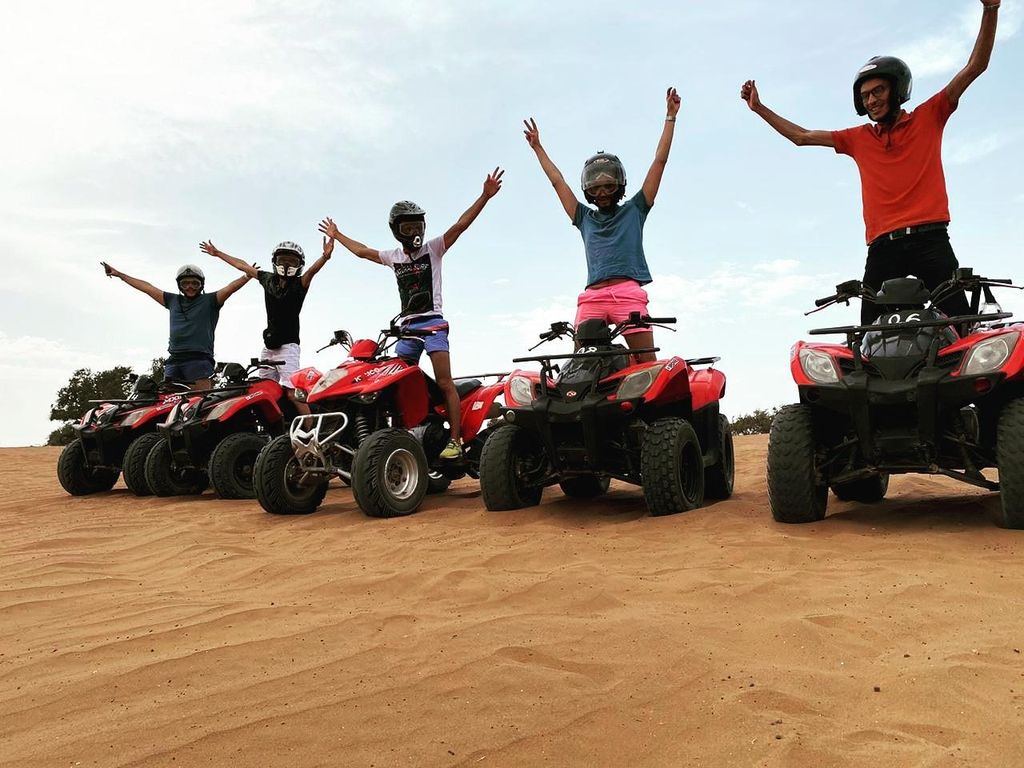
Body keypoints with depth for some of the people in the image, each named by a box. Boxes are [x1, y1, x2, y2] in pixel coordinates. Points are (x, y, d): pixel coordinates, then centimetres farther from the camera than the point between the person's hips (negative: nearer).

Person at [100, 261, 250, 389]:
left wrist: (247, 276, -21)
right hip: (174, 359, 5)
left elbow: (230, 287, -6)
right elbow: (147, 287, 28)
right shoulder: (173, 300, 22)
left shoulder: (209, 300, 9)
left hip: (199, 358, -5)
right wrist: (119, 274, 34)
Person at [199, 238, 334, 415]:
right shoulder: (268, 279, 11)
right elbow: (243, 266, 23)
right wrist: (217, 253, 34)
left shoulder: (299, 284, -5)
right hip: (268, 347, 7)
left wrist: (325, 256, -46)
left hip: (287, 346, -6)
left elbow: (313, 269, -25)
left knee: (292, 393, -18)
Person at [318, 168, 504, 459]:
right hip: (406, 326, 5)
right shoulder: (393, 256, 16)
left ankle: (455, 440, -15)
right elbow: (362, 250, 31)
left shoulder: (433, 248, 2)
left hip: (432, 323, -5)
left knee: (445, 383, -13)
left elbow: (460, 225, -9)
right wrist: (337, 236, 41)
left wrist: (485, 196, -19)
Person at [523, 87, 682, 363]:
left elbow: (659, 162, 19)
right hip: (592, 297, 2)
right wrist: (538, 148, 41)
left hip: (629, 293, -2)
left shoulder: (634, 210, 19)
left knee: (648, 364, -11)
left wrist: (670, 117, 21)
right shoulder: (585, 218, 26)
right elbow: (558, 182, 34)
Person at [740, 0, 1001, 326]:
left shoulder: (928, 118, 15)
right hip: (883, 247, 2)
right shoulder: (858, 138, 22)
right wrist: (759, 108, 24)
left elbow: (975, 66, 9)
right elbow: (802, 137, 25)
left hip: (929, 239, -2)